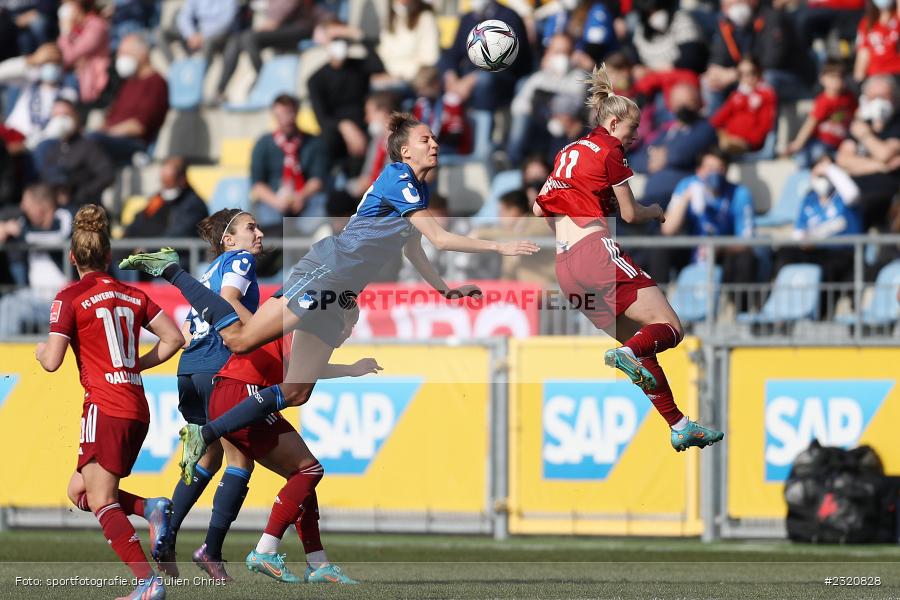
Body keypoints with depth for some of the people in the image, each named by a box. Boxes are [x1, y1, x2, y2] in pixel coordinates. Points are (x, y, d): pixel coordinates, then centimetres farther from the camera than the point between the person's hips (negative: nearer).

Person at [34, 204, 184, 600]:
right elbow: (173, 339, 8)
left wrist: (41, 351, 13)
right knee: (79, 492, 18)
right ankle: (151, 508, -6)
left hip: (105, 407, -7)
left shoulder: (71, 298, -4)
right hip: (137, 408, 7)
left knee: (101, 502, -8)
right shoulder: (132, 295, 13)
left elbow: (52, 361, -10)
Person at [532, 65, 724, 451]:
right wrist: (655, 212, 25)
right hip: (597, 250, -8)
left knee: (640, 345, 13)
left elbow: (539, 209, 25)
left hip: (565, 267, 8)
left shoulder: (568, 152, 22)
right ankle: (626, 355, -43)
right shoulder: (609, 150, 0)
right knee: (670, 328, -12)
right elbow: (630, 214, 5)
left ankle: (678, 426, 9)